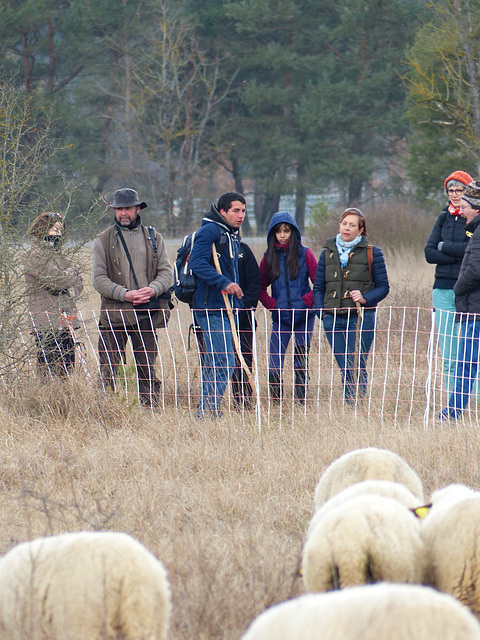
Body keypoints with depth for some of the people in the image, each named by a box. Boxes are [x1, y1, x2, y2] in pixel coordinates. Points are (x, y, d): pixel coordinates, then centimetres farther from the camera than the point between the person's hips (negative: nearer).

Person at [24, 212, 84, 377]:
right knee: (49, 370, -10)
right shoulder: (36, 256, -6)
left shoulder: (59, 255, 20)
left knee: (67, 369, 5)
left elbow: (78, 283, 16)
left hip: (65, 321, 8)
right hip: (47, 323, -8)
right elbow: (55, 280, -17)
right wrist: (71, 274, 1)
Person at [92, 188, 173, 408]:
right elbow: (98, 278, -2)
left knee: (147, 370, 6)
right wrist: (125, 294, -16)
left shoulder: (154, 238, 12)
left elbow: (166, 271, 7)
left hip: (146, 315, 2)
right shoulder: (103, 240, 5)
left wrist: (153, 289, -14)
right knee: (107, 371, -5)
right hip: (114, 314, -2)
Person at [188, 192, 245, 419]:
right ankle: (208, 410, -13)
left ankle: (207, 412, 17)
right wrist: (224, 283, -28)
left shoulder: (232, 236, 21)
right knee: (224, 363, -15)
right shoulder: (209, 231, -10)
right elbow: (197, 264, -21)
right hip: (212, 308, -10)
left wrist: (238, 303, 25)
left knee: (213, 363, 12)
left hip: (226, 309, 10)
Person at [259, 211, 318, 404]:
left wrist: (307, 301, -10)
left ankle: (301, 405, 11)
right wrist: (271, 304, -1)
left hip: (303, 316, -1)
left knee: (301, 365, 4)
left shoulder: (304, 254, 0)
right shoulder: (269, 258, 6)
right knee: (274, 367, -6)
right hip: (280, 318, 2)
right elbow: (260, 288, 14)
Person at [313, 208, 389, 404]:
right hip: (334, 320, 3)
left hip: (362, 318, -3)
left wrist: (365, 298, -14)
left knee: (357, 368, -9)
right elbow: (318, 288, 16)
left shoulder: (372, 253, 4)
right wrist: (323, 313, 1)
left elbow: (383, 287, 4)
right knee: (345, 369, 4)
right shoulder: (328, 252, 14)